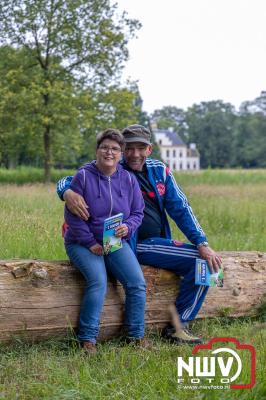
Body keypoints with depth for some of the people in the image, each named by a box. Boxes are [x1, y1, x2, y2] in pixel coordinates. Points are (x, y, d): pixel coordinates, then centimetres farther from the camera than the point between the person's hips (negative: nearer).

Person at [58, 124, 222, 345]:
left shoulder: (159, 170, 9)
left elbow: (180, 208, 9)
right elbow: (66, 181, -7)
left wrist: (202, 244, 0)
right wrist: (68, 193, -33)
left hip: (157, 243, 6)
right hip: (132, 245, -6)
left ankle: (179, 326, 1)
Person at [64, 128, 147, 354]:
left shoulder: (129, 179, 4)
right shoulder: (83, 177, -8)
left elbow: (138, 213, 9)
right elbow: (72, 215, -8)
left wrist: (127, 227, -14)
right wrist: (90, 243, -13)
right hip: (83, 243, -4)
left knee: (137, 283, -14)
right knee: (98, 281, -28)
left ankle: (136, 336, 1)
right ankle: (88, 339, -18)